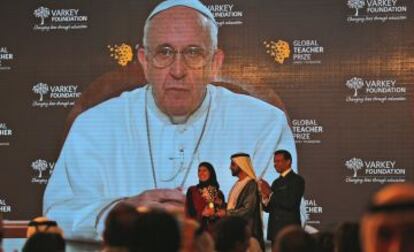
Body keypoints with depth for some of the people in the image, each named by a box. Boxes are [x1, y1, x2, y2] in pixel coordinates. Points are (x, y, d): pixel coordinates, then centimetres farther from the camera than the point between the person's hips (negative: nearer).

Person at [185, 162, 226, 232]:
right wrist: (202, 214, -13)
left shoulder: (218, 193, 10)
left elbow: (223, 212, 14)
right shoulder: (192, 191, 6)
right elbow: (189, 213, 1)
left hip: (215, 229, 2)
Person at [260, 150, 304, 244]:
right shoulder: (276, 182, 17)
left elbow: (290, 204, -17)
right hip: (275, 230, 7)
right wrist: (265, 198, -5)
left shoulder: (297, 180, -6)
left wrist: (270, 194, -15)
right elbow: (269, 208, 15)